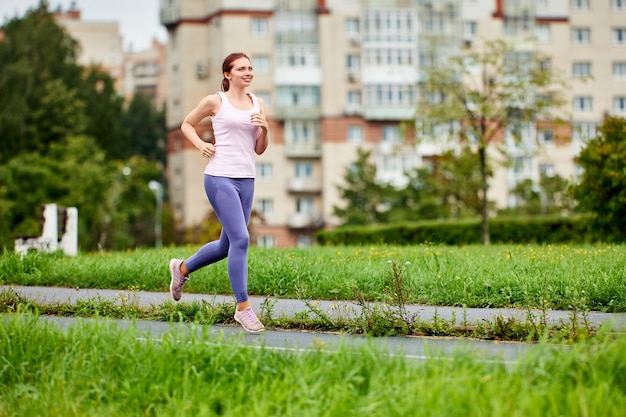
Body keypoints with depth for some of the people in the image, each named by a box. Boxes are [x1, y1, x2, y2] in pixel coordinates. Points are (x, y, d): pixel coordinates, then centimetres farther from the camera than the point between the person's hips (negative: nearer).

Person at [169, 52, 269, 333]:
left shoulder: (258, 104, 13)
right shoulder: (215, 101, 0)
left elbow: (259, 150, 15)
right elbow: (187, 124, 13)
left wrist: (264, 129, -4)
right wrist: (201, 144, -4)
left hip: (246, 180, 6)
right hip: (220, 177, -6)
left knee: (227, 245, 13)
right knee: (240, 239, -16)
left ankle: (182, 268, 39)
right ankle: (243, 308, -9)